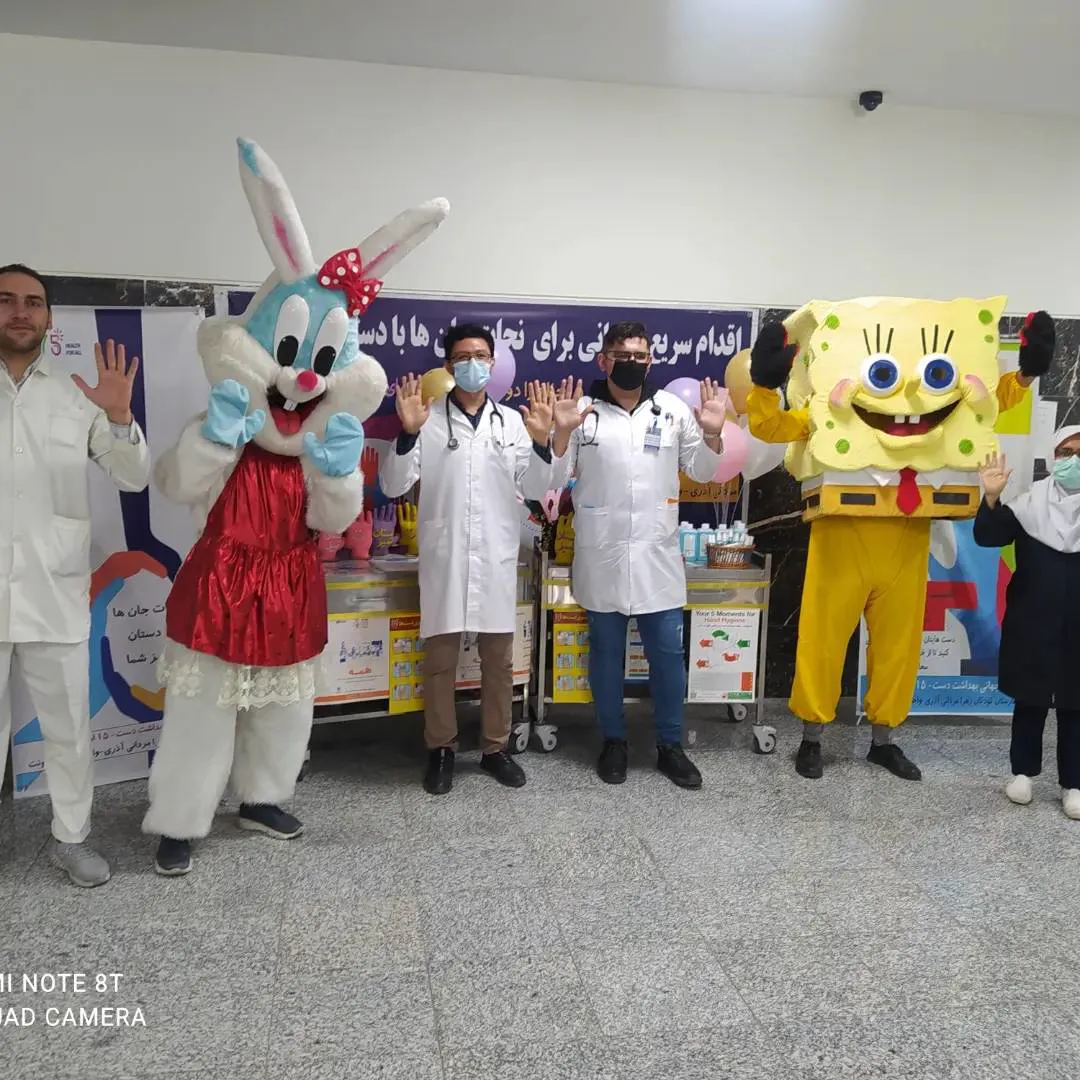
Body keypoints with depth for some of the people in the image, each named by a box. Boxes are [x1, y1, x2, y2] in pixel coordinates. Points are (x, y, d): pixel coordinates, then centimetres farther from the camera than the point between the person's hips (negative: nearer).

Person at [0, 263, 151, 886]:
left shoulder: (77, 398, 4)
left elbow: (135, 479, 3)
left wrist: (120, 419, -15)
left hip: (55, 594, 1)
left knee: (69, 726, 10)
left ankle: (72, 838, 25)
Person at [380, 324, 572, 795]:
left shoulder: (512, 421, 6)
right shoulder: (428, 419, -1)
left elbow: (535, 490, 5)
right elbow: (393, 486, -6)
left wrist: (542, 441, -10)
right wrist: (408, 432, -19)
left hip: (497, 557, 2)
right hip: (443, 556, -2)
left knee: (498, 659, 11)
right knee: (439, 659, 7)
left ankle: (496, 747, 26)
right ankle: (442, 749, 23)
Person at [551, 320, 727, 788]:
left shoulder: (673, 409, 3)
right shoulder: (582, 411, -1)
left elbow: (702, 472, 10)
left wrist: (712, 435, -7)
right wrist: (560, 434, -17)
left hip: (657, 553, 1)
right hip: (601, 554, -1)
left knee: (667, 652, 6)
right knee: (605, 652, 10)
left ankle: (670, 745, 22)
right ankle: (613, 741, 27)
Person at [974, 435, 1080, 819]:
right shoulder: (1031, 502, -2)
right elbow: (987, 536, -9)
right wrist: (991, 498, -24)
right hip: (1032, 625, 0)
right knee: (1029, 701, 12)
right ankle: (1023, 771, 26)